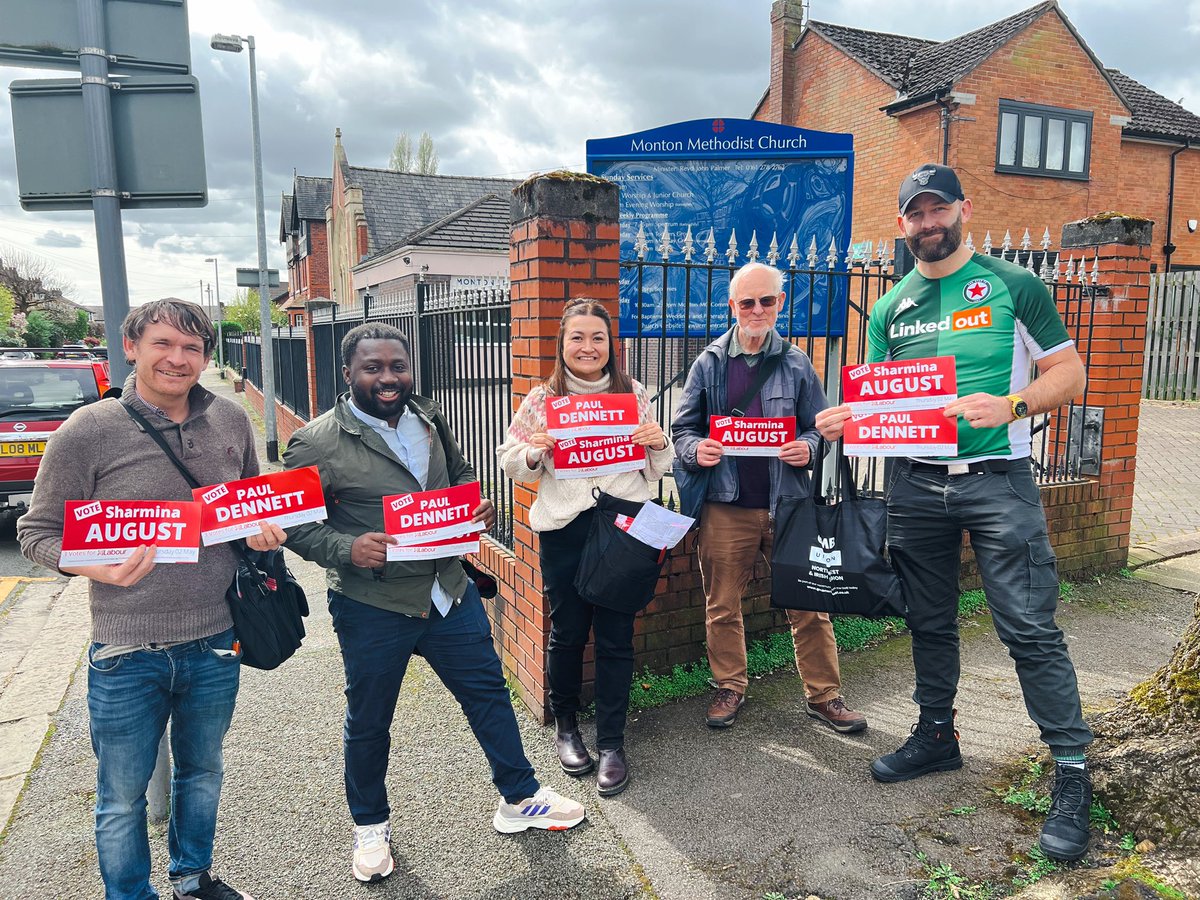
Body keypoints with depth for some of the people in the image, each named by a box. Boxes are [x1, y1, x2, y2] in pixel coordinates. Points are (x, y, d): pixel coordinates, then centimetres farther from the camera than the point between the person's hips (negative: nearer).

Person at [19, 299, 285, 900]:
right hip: (127, 654, -3)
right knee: (123, 800, 14)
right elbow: (37, 532, -6)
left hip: (215, 644, 4)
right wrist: (94, 566, -24)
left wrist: (265, 529, -7)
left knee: (202, 773, 24)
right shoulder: (87, 431, -11)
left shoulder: (230, 420, 0)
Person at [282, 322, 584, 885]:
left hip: (450, 592, 5)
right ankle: (370, 826, 40)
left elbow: (460, 473, 17)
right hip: (372, 607, -4)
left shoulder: (429, 418, 4)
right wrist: (348, 549, -27)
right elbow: (294, 523, -11)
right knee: (368, 721, 14)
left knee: (489, 691, 14)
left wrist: (477, 507, -4)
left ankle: (520, 799, 36)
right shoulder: (317, 443, -12)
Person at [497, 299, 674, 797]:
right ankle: (565, 727, 34)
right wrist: (533, 452, -14)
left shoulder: (633, 394, 5)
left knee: (616, 637, 5)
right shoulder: (541, 399, 2)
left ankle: (611, 742, 20)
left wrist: (659, 444, -10)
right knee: (567, 633, 12)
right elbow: (511, 462, 7)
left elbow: (658, 467, 12)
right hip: (564, 530, 0)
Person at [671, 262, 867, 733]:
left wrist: (807, 448, -14)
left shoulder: (796, 364, 6)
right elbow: (682, 428, 7)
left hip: (787, 503, 0)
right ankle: (729, 687, 29)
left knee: (808, 604, 6)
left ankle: (824, 694, 23)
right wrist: (696, 449, -14)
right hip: (726, 506, 0)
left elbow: (819, 427, 8)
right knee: (722, 605, 10)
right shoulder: (709, 363, 5)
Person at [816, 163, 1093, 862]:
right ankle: (937, 735, 32)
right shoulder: (891, 308, 11)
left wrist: (1009, 405, -19)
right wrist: (845, 420, -9)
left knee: (1031, 628, -4)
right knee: (930, 623, 14)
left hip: (999, 481, -4)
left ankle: (1072, 772, 10)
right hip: (916, 485, 4)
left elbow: (1070, 374, 0)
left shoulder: (1014, 286, 1)